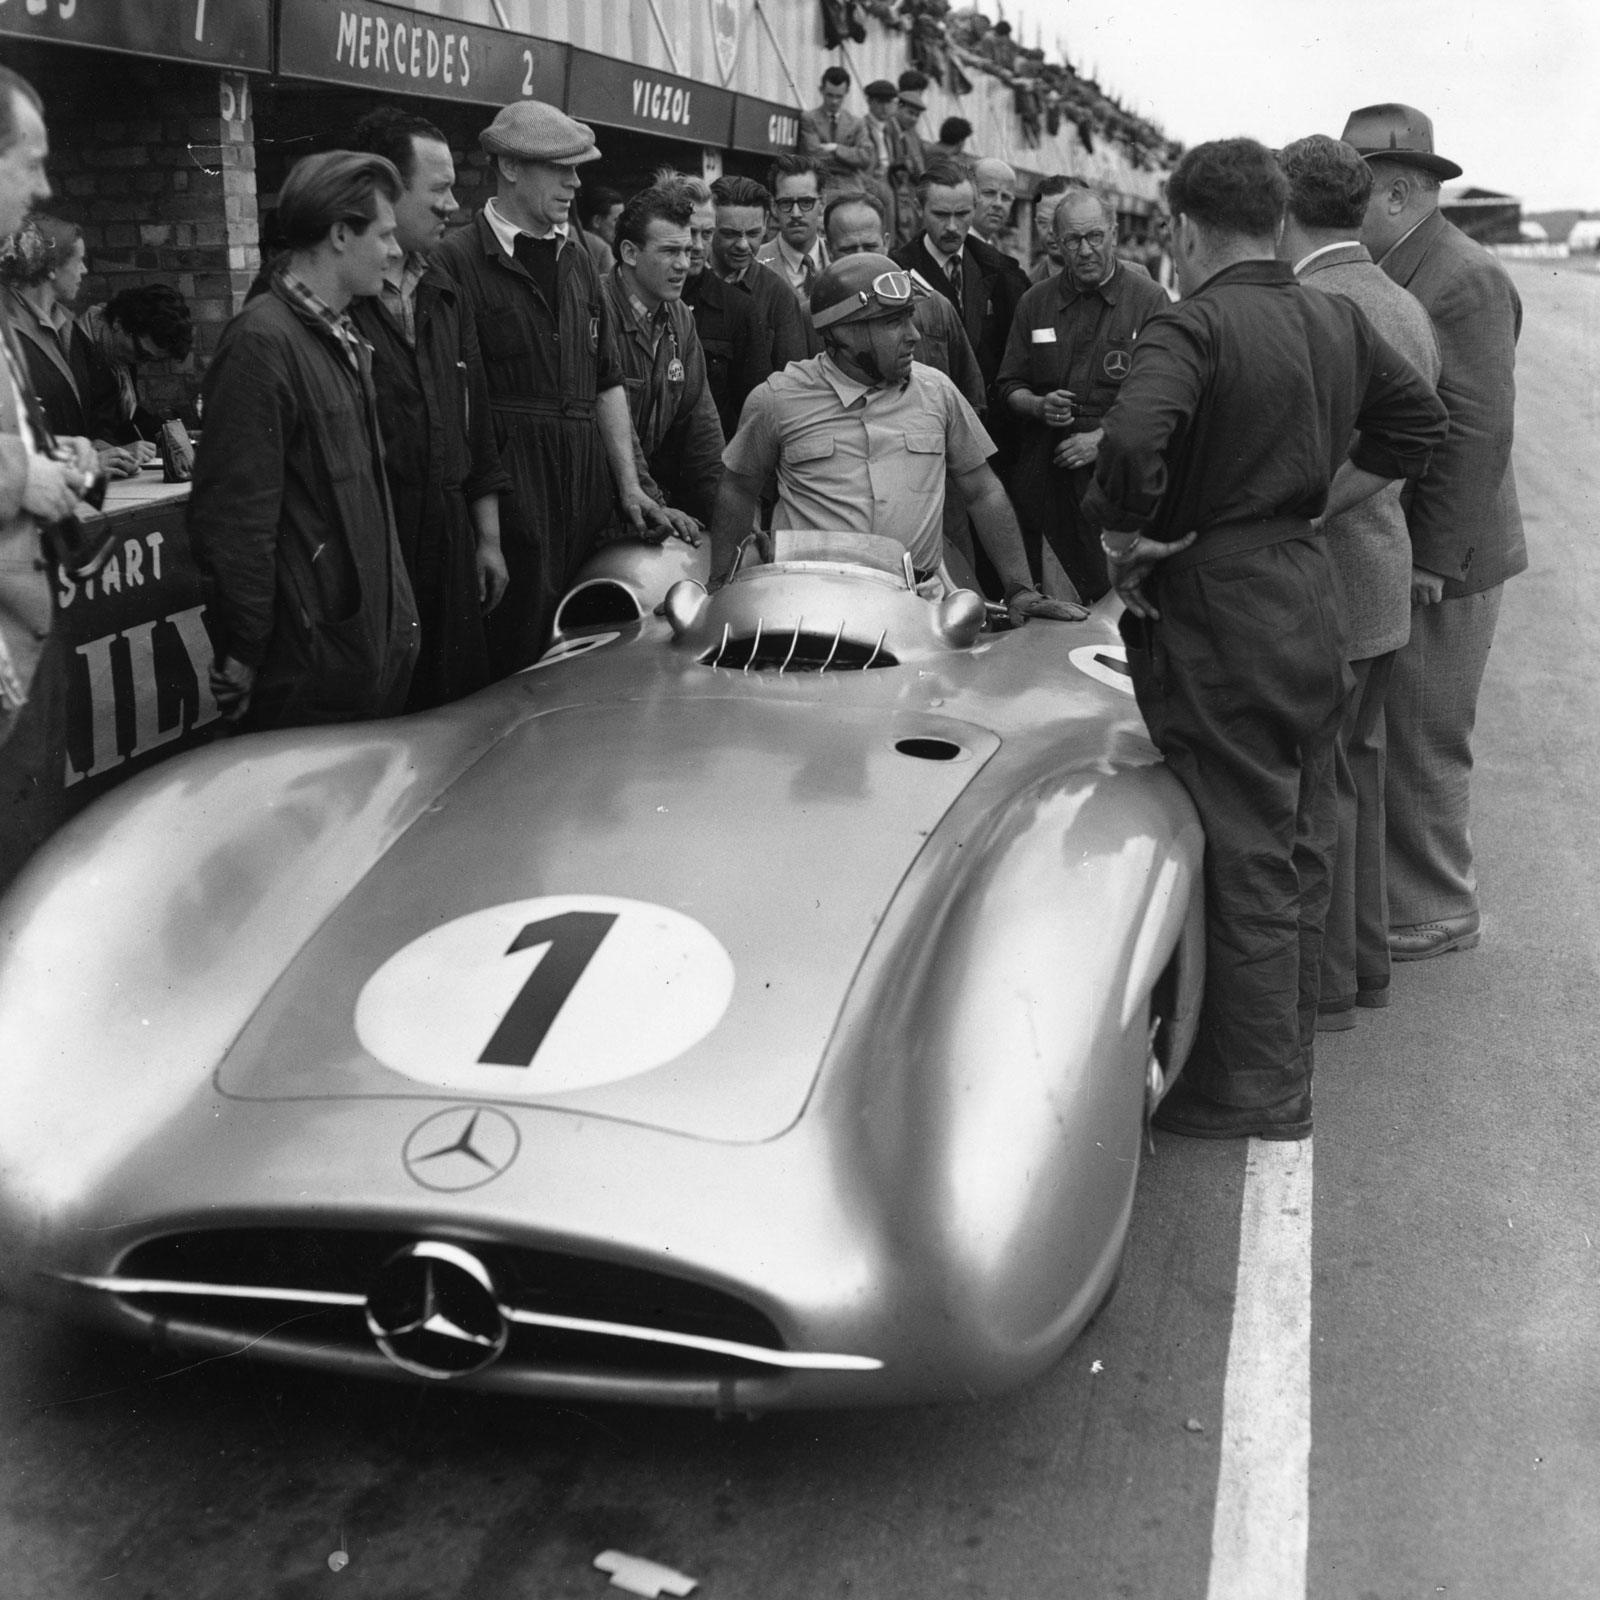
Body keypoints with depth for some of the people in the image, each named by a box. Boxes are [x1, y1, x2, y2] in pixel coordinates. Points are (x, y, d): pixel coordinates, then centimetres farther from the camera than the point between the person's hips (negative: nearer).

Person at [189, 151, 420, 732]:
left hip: (371, 637, 9)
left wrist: (393, 615, 18)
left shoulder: (343, 337, 14)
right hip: (308, 657, -9)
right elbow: (234, 515, -19)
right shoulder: (264, 341, -16)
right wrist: (243, 657, -17)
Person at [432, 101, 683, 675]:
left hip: (587, 495, 6)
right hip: (511, 492, -6)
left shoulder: (574, 256, 17)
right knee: (516, 669, -4)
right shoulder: (459, 258, -5)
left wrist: (630, 487, 10)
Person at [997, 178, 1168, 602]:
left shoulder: (1149, 301, 2)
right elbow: (1009, 387, 16)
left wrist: (1105, 437, -14)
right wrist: (1039, 406, -6)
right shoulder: (1035, 302, 13)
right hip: (1045, 472, 3)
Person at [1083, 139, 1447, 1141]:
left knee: (1243, 856, 1)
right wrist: (1322, 500, 14)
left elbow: (1134, 439, -33)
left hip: (1220, 615, -8)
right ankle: (1289, 1049, 32)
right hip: (1315, 596, 8)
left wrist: (1128, 537, -16)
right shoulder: (1338, 322, 7)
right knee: (1297, 841, 18)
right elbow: (1420, 420, 16)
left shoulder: (1193, 326, -16)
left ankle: (1256, 1088, 12)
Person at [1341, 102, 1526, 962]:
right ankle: (1397, 889, 30)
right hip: (1381, 552, 9)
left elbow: (1477, 435, -20)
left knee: (1422, 745, 2)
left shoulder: (1465, 281, -16)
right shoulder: (1385, 275, 12)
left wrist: (1432, 562, -21)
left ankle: (1434, 914, 17)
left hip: (1432, 565, -8)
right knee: (1383, 738, 16)